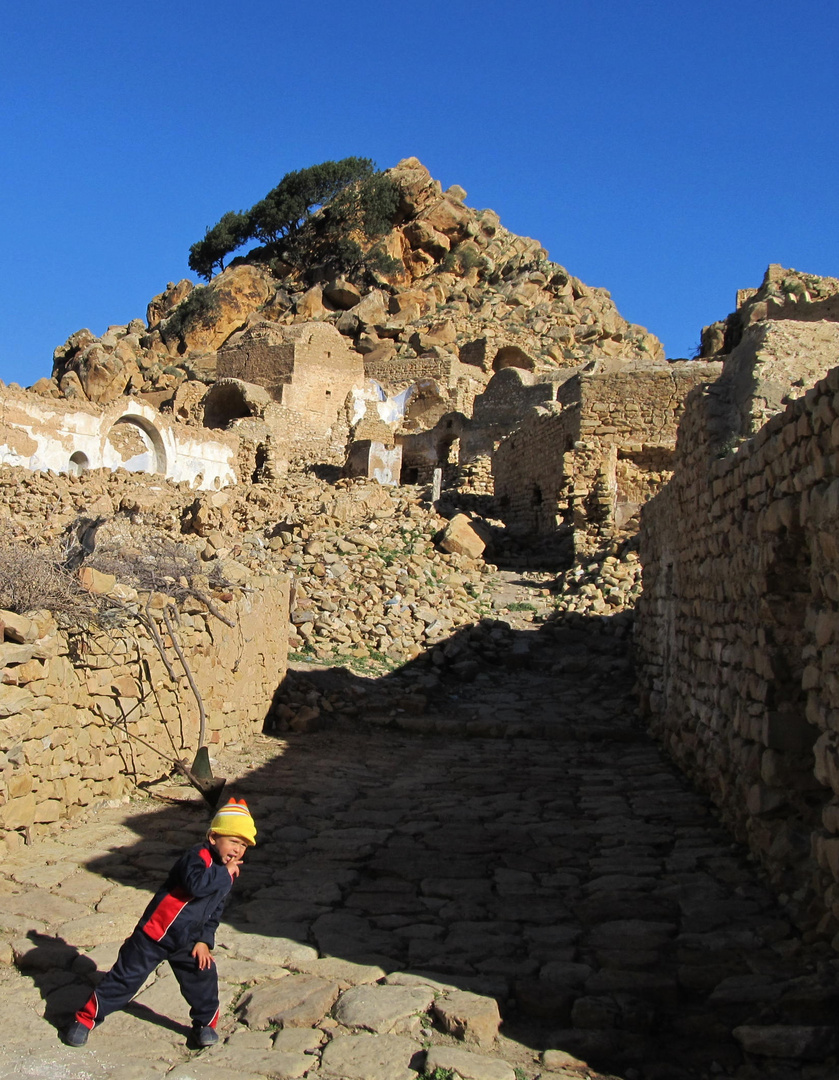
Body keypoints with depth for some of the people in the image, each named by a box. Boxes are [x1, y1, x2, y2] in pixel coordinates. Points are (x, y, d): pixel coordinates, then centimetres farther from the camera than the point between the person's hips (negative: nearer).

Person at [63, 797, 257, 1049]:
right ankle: (85, 1019, 14)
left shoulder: (226, 873, 6)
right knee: (126, 976, -1)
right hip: (156, 933, -7)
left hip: (186, 942, 8)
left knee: (203, 975, 5)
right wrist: (225, 874, -31)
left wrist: (204, 940, 4)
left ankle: (205, 1022, 26)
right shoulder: (198, 856, -21)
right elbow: (196, 884, -42)